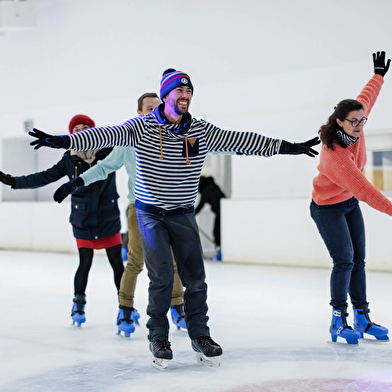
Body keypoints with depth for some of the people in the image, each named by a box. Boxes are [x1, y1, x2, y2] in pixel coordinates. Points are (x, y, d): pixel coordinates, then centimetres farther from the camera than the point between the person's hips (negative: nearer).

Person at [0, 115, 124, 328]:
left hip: (109, 218, 0)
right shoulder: (69, 159, 0)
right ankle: (78, 304, 18)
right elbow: (45, 177, 4)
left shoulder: (109, 151, -3)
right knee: (85, 262, -1)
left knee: (117, 262, 2)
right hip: (83, 220, 0)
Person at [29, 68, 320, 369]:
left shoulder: (201, 131, 0)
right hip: (150, 213, -3)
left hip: (184, 214, 3)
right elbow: (106, 135, -19)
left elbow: (240, 141, 1)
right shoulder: (142, 127, -8)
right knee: (162, 275, -11)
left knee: (195, 276, -1)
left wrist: (287, 147, -1)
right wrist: (62, 140, -32)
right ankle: (158, 338, 7)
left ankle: (200, 335, 16)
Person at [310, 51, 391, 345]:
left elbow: (367, 97, 10)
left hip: (350, 203, 8)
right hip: (327, 207, -8)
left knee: (358, 261, 8)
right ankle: (339, 322, -7)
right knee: (344, 260, -15)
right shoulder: (334, 155, -34)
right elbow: (362, 188, -37)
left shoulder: (354, 129, -12)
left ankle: (362, 317, 15)